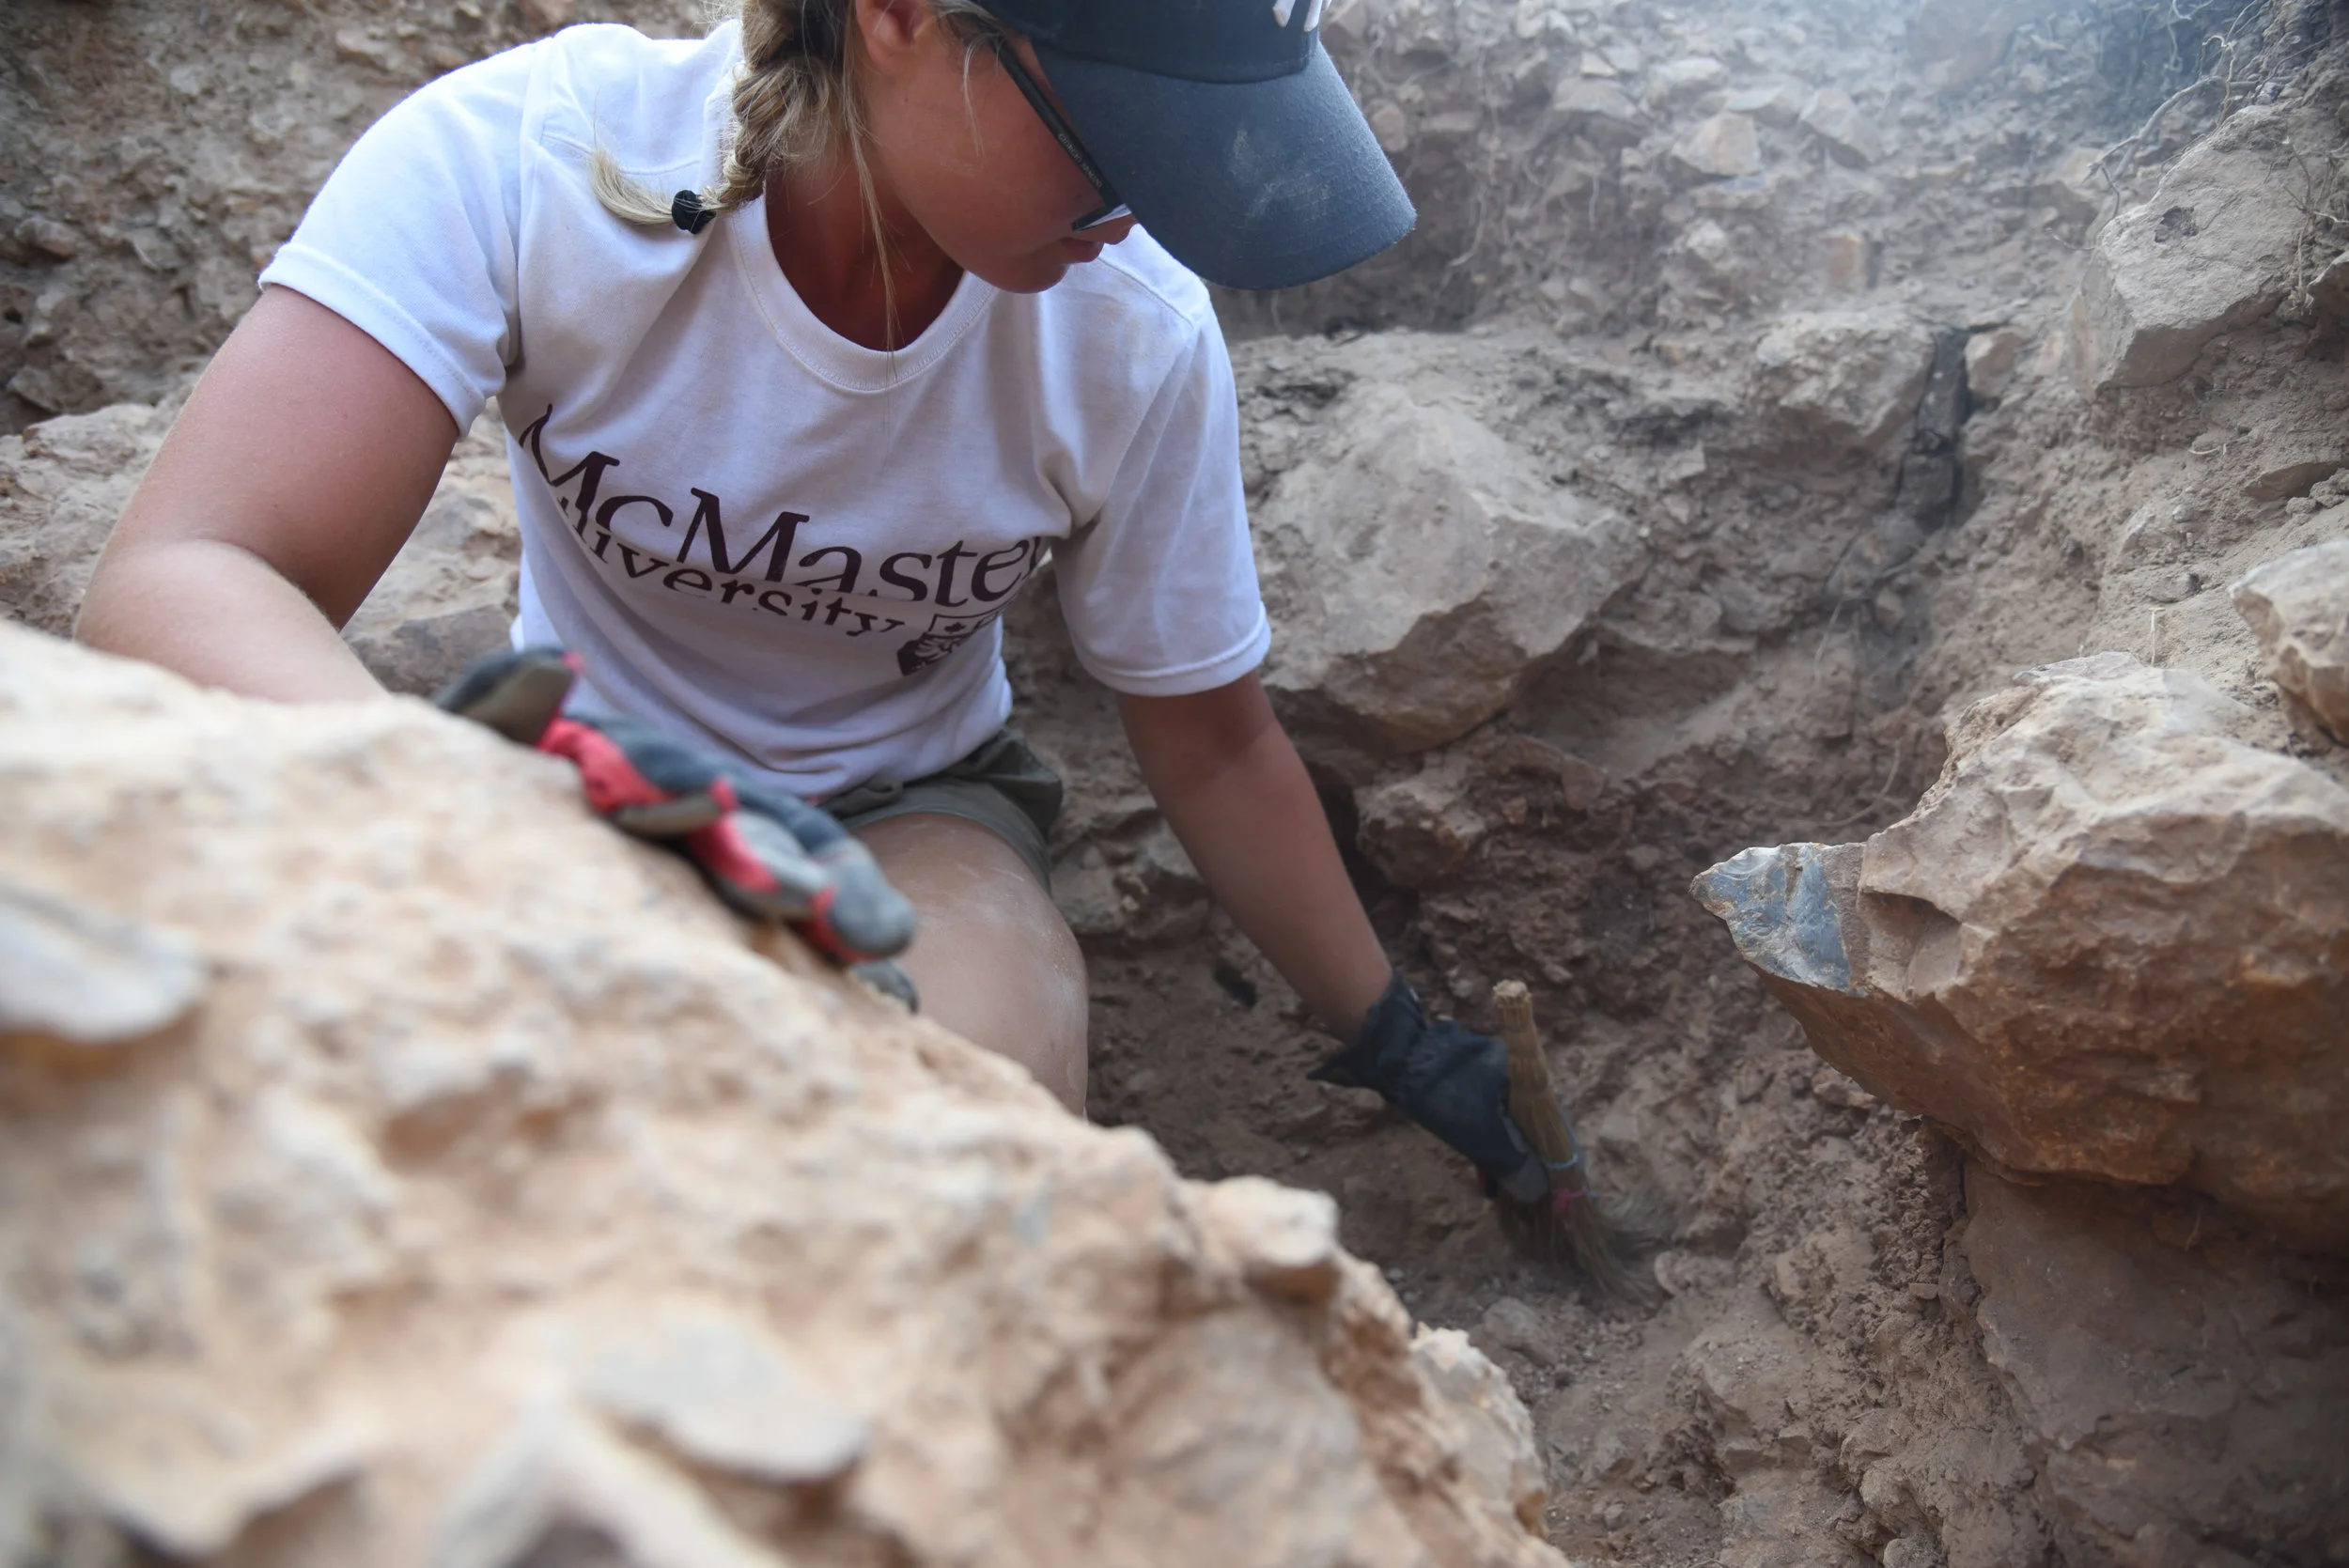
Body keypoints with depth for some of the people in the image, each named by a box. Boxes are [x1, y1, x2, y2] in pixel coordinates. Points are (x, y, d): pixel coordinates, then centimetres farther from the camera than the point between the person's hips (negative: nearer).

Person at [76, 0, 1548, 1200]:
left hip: (909, 814, 1)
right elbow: (173, 587, -34)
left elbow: (1216, 745, -5)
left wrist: (1394, 1040, 5)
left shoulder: (1135, 337, -20)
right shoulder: (529, 154, -25)